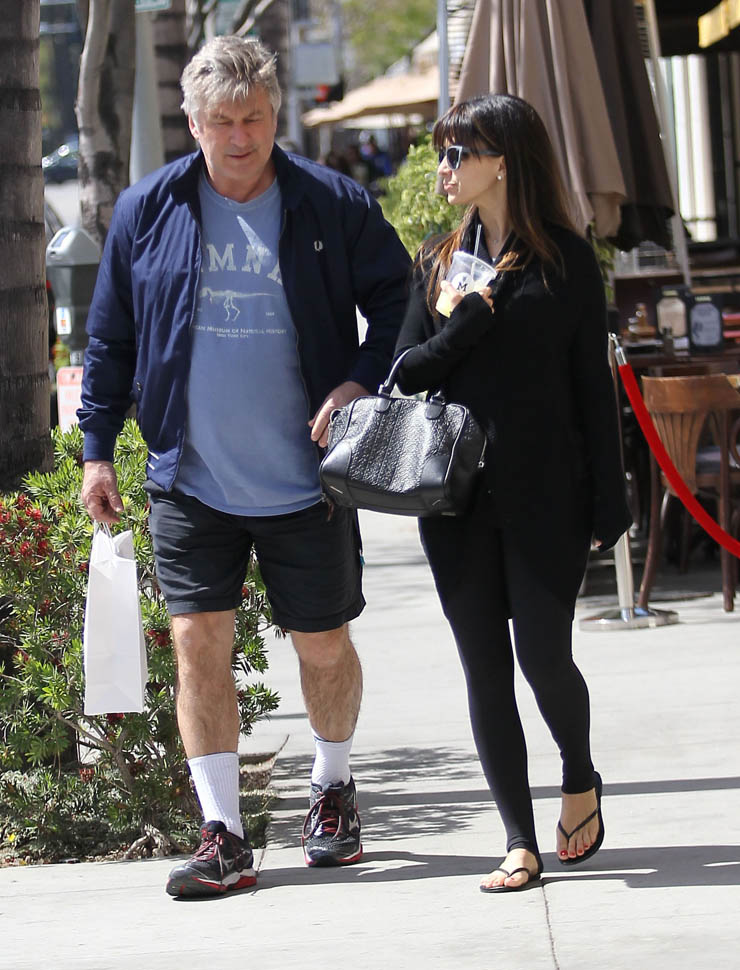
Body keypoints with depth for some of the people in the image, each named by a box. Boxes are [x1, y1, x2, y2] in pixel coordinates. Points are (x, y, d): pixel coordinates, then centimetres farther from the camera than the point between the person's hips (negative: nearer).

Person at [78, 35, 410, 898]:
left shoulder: (333, 206, -3)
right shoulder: (147, 212, 2)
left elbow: (397, 306, 6)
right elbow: (110, 340, 9)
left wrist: (361, 381, -11)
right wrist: (98, 448, 7)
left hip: (306, 481, -1)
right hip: (191, 480, 1)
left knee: (322, 645, 9)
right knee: (198, 642, -6)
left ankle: (332, 789, 35)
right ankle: (222, 835, 0)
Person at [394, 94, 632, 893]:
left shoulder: (566, 260, 0)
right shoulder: (439, 261, 10)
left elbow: (593, 386, 1)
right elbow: (406, 371, 5)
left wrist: (607, 502, -2)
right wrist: (468, 321, -12)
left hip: (545, 496, -3)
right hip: (458, 501, 3)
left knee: (543, 656, -6)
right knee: (485, 669, 2)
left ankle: (580, 779, 25)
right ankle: (520, 841, 9)